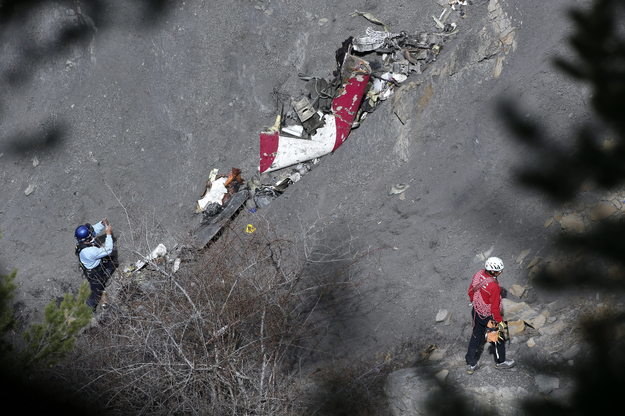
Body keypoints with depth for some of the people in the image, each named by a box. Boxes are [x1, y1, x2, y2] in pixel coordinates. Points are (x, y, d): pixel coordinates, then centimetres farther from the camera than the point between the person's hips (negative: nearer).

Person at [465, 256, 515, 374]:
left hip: (476, 312, 7)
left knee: (476, 337, 24)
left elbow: (471, 291, 3)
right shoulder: (494, 287, -36)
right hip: (488, 317, -6)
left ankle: (471, 364, 35)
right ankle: (500, 362, 42)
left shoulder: (478, 275, -14)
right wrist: (499, 320, -10)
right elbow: (495, 307, -26)